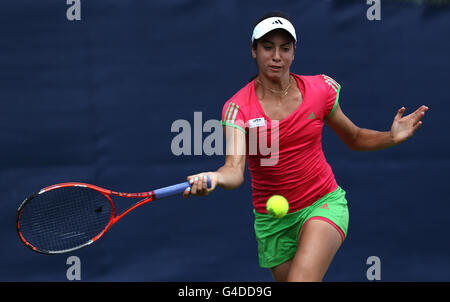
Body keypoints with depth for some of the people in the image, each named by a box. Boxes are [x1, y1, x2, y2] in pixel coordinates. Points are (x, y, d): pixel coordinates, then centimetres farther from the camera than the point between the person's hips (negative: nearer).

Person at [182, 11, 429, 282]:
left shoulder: (318, 90, -3)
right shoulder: (238, 107, -10)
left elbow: (354, 138, 12)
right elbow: (235, 169, -24)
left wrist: (392, 137, -6)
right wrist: (213, 178, -48)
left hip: (324, 204, -1)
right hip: (272, 220, 1)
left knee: (302, 279, -28)